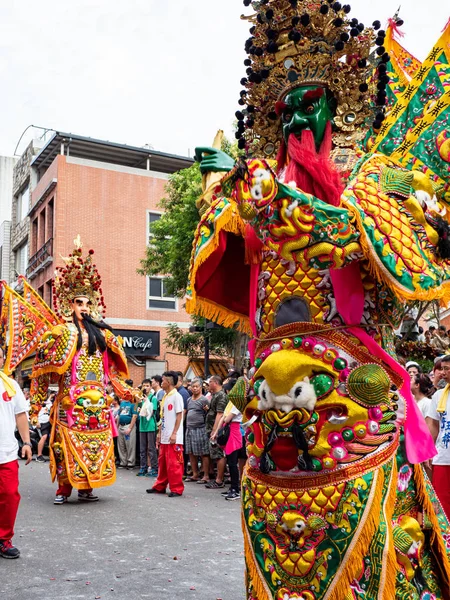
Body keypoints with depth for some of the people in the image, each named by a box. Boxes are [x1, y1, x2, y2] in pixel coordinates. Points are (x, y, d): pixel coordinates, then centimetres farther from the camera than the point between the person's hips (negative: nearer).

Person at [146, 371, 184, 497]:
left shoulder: (176, 396, -11)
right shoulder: (165, 397, 14)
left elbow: (179, 416, -14)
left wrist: (174, 433, -17)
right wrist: (159, 432, 16)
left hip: (173, 437, -8)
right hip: (164, 437, 9)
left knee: (173, 463, -4)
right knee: (162, 462, 14)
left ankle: (177, 489, 4)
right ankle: (160, 486, 24)